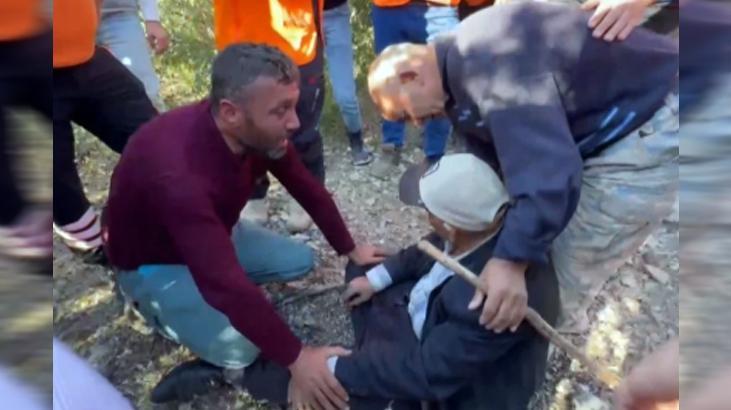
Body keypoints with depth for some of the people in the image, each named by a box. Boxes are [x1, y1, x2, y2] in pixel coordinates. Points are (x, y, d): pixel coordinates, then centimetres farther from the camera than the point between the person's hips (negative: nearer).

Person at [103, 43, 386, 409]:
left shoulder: (260, 131, -19)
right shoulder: (179, 173, -42)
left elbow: (308, 189, -3)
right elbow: (226, 282, -41)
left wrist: (350, 249, 5)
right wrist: (295, 358, -34)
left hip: (214, 233, 7)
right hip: (153, 263, -7)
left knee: (299, 260, 3)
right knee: (240, 349, -22)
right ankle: (171, 311, 5)